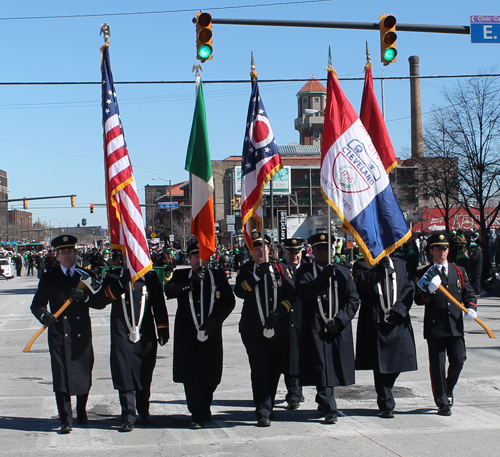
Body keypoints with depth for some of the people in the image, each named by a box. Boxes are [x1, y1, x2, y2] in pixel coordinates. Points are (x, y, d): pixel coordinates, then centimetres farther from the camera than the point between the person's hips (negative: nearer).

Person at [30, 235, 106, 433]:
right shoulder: (49, 278, 8)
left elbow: (100, 302, 5)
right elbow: (37, 305, 4)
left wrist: (85, 297, -14)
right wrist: (44, 315, -18)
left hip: (82, 335, 2)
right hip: (59, 334, -1)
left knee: (84, 375, 8)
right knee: (61, 377, -7)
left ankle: (82, 413, 28)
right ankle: (66, 420, -3)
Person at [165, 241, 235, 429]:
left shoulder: (218, 276, 8)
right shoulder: (181, 275, 8)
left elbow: (229, 301, 2)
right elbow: (169, 291, -10)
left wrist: (214, 320, -10)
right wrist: (191, 282, -20)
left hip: (211, 335, 1)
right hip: (186, 334, 0)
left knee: (210, 376, 7)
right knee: (191, 376, -4)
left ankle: (204, 408, 29)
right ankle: (198, 415, 4)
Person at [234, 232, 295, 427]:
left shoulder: (280, 269, 9)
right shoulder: (246, 270, 7)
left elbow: (291, 293, 1)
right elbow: (240, 292, -10)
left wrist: (279, 313, -12)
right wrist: (257, 275, -20)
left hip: (279, 329, 2)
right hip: (253, 329, -2)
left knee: (274, 370, 10)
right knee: (260, 371, -8)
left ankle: (268, 406, 27)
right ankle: (263, 413, -7)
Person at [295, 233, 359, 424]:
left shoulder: (343, 272, 12)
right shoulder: (305, 271, 6)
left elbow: (353, 299, 6)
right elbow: (303, 295, -11)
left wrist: (340, 320, -7)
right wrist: (322, 279, -21)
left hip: (340, 329, 3)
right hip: (315, 329, -2)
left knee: (335, 368, 8)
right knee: (321, 369, -7)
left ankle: (323, 401, 31)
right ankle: (329, 409, -3)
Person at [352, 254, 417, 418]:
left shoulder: (401, 265, 14)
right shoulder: (362, 265, 5)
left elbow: (409, 288, 4)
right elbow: (360, 285, -13)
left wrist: (398, 310, -10)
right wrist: (378, 269, -20)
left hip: (398, 323, 3)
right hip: (375, 323, -3)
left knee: (397, 363, 8)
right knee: (380, 366, -3)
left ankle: (383, 397, 31)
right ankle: (387, 406, 5)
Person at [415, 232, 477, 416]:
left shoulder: (459, 271, 12)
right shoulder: (424, 274, 2)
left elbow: (469, 293, 12)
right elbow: (418, 299, -6)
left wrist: (471, 308, -8)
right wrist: (430, 290, -25)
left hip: (455, 326, 3)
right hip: (434, 326, -3)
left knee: (458, 360, 2)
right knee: (438, 365, 0)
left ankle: (448, 390, 31)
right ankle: (442, 403, 10)